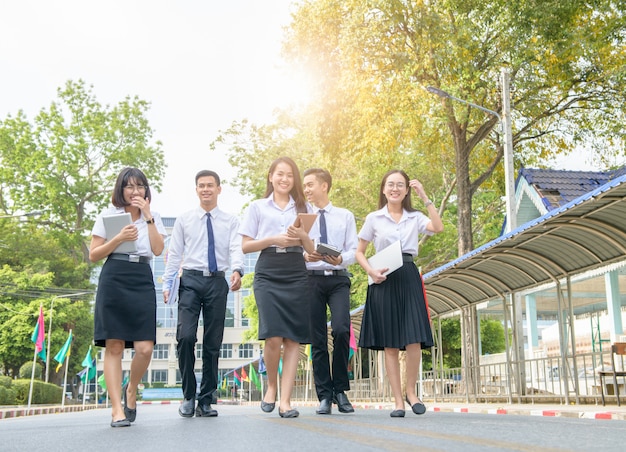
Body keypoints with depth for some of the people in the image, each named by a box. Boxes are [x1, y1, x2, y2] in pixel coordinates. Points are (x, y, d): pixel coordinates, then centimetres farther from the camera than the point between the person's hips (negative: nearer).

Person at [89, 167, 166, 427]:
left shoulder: (153, 218, 16)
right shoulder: (109, 215, 9)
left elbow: (158, 250, -1)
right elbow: (93, 255, 4)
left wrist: (148, 216, -4)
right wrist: (119, 238, -9)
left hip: (142, 282, 2)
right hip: (114, 280, -2)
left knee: (145, 348, -8)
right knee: (114, 346, -5)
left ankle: (131, 389, 21)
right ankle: (117, 409, 0)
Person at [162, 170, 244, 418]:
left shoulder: (230, 221, 9)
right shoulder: (184, 220, 11)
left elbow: (236, 248, -6)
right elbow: (174, 254, 10)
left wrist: (237, 270, -26)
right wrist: (167, 284, 2)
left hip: (218, 281, 1)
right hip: (191, 279, 0)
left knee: (213, 343, 4)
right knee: (185, 337, -15)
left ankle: (206, 400, 14)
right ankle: (188, 396, 4)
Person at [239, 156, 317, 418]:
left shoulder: (304, 208, 17)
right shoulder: (257, 207, 12)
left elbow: (311, 250, 13)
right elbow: (245, 246, 7)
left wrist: (303, 235, -9)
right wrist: (274, 239, -8)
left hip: (296, 275, 2)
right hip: (268, 273, -2)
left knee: (294, 339, -5)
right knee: (273, 337, -15)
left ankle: (285, 401, 0)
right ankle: (271, 385, 12)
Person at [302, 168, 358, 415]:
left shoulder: (345, 216, 12)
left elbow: (353, 250, 4)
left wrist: (340, 259, -17)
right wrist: (305, 256, -16)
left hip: (338, 278, -1)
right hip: (311, 279, 1)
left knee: (341, 330, -19)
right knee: (318, 339, 1)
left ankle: (340, 390, -2)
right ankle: (324, 396, 9)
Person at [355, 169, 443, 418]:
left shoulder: (415, 218, 11)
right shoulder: (373, 219, 8)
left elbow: (438, 228, -9)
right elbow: (359, 252, 10)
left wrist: (425, 197, -9)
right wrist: (371, 272, -8)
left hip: (409, 278, 1)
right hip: (384, 281, -1)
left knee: (414, 340, -8)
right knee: (390, 345, 1)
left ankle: (411, 392, 13)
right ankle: (398, 400, 9)